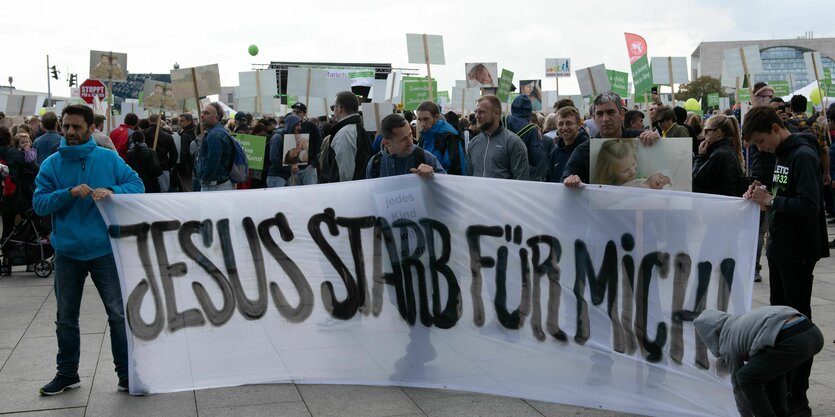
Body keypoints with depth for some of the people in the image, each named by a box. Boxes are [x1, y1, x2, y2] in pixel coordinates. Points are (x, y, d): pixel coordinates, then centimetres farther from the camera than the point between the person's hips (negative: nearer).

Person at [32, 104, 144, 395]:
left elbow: (137, 185, -3)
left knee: (119, 313, 0)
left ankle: (127, 373, 11)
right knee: (66, 318, 14)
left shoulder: (109, 159, -1)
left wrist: (111, 191, -22)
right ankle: (67, 374, 29)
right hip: (67, 252, 2)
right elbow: (39, 204, -6)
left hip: (104, 249, -2)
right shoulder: (52, 164, 1)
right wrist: (69, 193, -22)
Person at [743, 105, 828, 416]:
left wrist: (771, 200, -18)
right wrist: (763, 196, -1)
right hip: (779, 250, 9)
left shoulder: (803, 156, -16)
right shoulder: (782, 155, 12)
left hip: (798, 253, -9)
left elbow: (809, 206, -25)